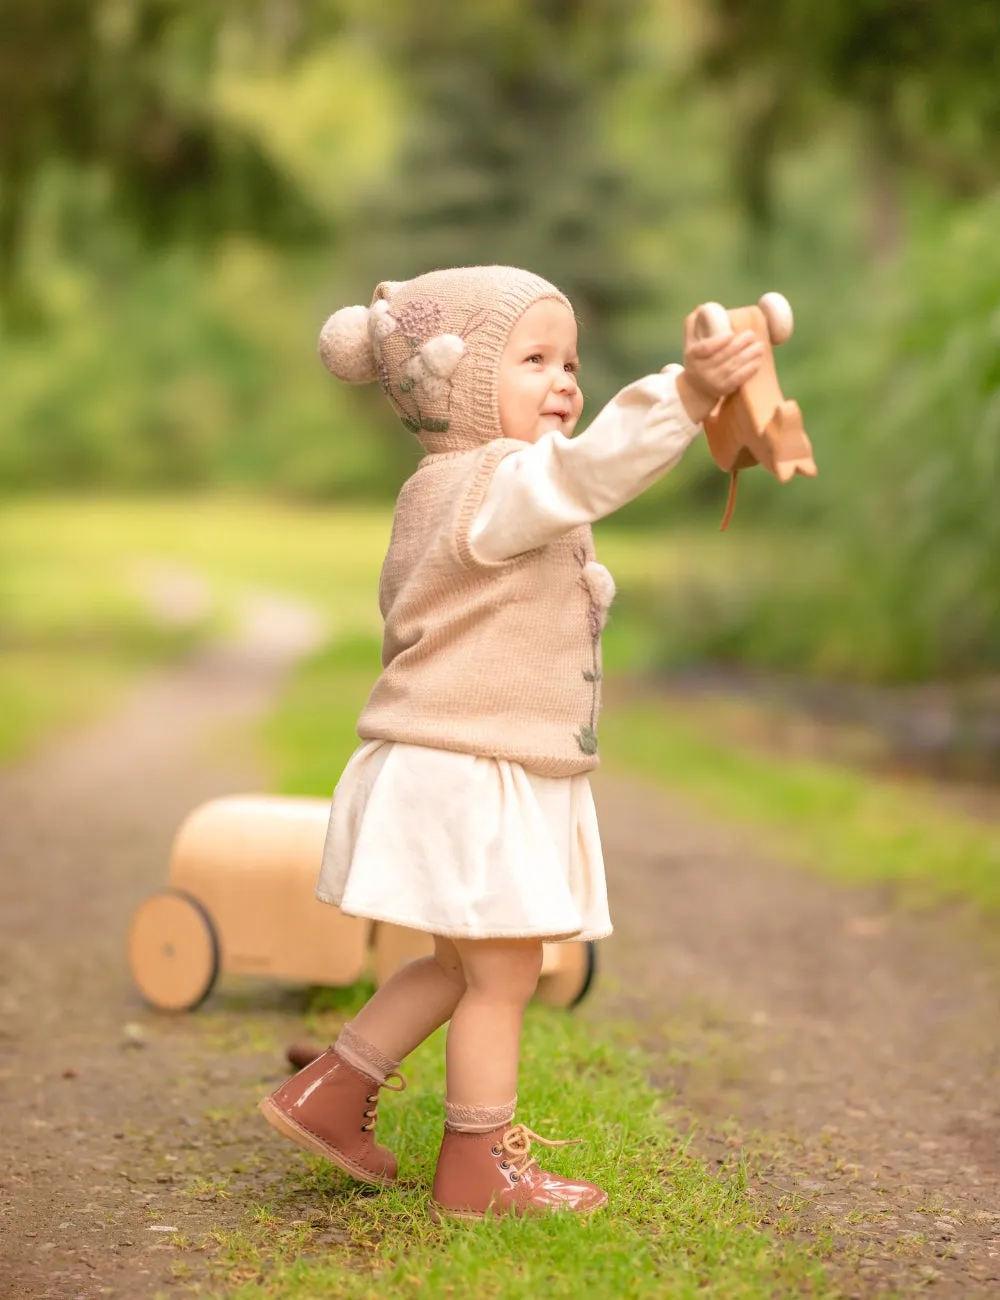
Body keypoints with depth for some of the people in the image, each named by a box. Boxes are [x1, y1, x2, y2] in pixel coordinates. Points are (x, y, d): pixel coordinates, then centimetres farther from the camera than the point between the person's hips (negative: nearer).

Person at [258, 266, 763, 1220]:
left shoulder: (439, 494, 16)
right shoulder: (495, 484, -17)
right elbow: (585, 467, -37)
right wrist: (684, 395, -48)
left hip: (469, 776, 10)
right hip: (467, 779, -10)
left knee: (461, 967, 20)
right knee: (502, 973, 0)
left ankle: (327, 1094, 27)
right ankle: (476, 1172, 11)